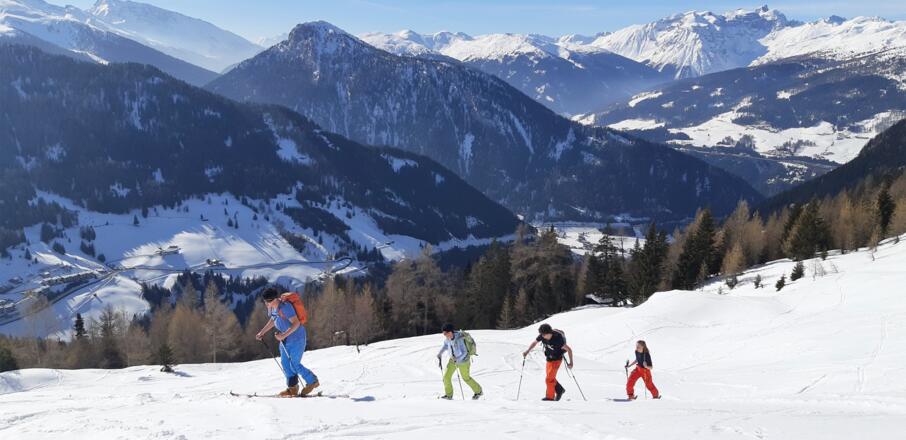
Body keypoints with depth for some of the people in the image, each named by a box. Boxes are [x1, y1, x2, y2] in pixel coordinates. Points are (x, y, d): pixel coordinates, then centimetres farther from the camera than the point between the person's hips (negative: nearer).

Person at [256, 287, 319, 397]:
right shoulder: (271, 308, 0)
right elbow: (273, 321, 19)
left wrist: (284, 335, -33)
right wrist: (262, 332, 16)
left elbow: (296, 323, -28)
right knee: (285, 363, 6)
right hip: (285, 339, 9)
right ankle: (292, 388, 15)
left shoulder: (285, 307, -27)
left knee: (295, 364, -7)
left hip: (297, 338, -9)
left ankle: (312, 381, 12)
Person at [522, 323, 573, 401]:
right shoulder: (542, 336, -14)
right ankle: (560, 390, 35)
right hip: (549, 359, 7)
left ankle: (550, 397, 2)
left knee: (549, 379, -10)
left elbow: (569, 349, -25)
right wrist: (527, 351, -7)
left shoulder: (557, 338, -31)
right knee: (550, 378, 15)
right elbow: (534, 342, 5)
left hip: (557, 359, -7)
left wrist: (571, 362, -27)